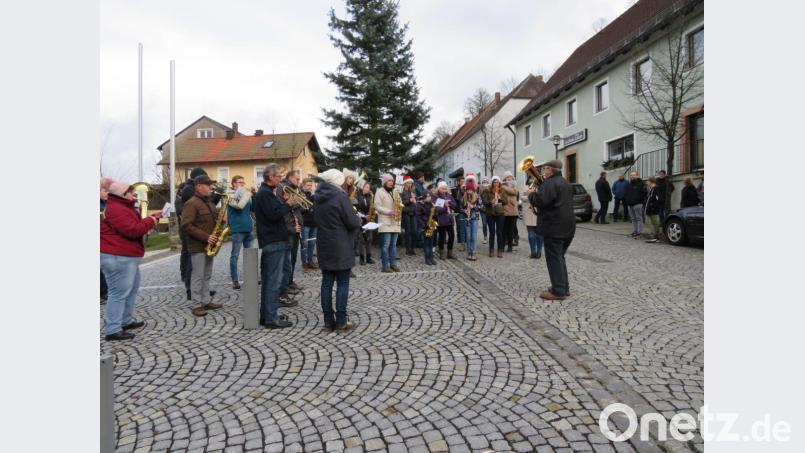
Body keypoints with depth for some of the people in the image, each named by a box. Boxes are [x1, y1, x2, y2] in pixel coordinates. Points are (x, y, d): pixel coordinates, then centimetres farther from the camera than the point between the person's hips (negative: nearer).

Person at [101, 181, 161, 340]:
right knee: (119, 293, -7)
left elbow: (135, 225, 22)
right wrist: (151, 221, -13)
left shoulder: (123, 206, 17)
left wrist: (152, 218, 9)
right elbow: (133, 230, -27)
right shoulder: (116, 209, -19)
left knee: (132, 288, 19)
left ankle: (127, 321, 29)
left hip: (126, 255, 11)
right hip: (117, 257, -11)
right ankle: (113, 331, -2)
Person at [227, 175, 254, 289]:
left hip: (247, 228, 7)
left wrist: (253, 195, 0)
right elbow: (239, 205, -24)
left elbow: (253, 208, 10)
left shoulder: (244, 194, 13)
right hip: (237, 229, -7)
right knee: (235, 255, -1)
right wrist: (247, 193, -15)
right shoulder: (231, 195, -6)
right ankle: (235, 280, 4)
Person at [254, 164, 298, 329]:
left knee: (269, 279, 14)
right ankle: (271, 318, -2)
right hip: (274, 241, -11)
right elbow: (274, 215, -25)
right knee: (274, 280, -7)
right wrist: (288, 204, -13)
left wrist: (285, 203, 5)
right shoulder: (265, 193, -15)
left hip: (273, 240, 11)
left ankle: (266, 314, 22)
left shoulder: (267, 192, 17)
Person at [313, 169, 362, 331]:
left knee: (326, 283, 9)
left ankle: (328, 320, 14)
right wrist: (358, 219, 6)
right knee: (343, 284, 1)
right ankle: (341, 321, 3)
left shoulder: (318, 198, 8)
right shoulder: (340, 196, -14)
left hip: (324, 246, 7)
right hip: (341, 248, -6)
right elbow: (353, 222, -15)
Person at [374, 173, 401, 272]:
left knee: (393, 244, 9)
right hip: (385, 222, -6)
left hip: (395, 222, 6)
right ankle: (385, 266, -2)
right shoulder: (380, 191, -3)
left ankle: (393, 264, 13)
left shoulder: (395, 192, 18)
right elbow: (377, 206, -11)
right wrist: (389, 212, -20)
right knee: (386, 244, -7)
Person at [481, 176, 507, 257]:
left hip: (500, 214, 2)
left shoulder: (501, 191, 5)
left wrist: (500, 198, -16)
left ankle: (500, 251, 10)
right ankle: (491, 250, 13)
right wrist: (491, 202, -28)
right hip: (490, 214, -2)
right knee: (492, 232, 3)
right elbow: (484, 201, -9)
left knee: (499, 232, 3)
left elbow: (506, 201, 3)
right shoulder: (487, 191, -3)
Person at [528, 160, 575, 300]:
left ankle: (558, 291, -4)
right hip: (567, 225, 10)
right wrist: (538, 192, 21)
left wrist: (531, 194, -5)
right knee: (559, 257, 17)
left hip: (554, 226, -10)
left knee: (554, 258, -5)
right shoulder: (566, 183, 19)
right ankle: (564, 287, 21)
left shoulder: (550, 183, -14)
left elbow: (540, 201, -25)